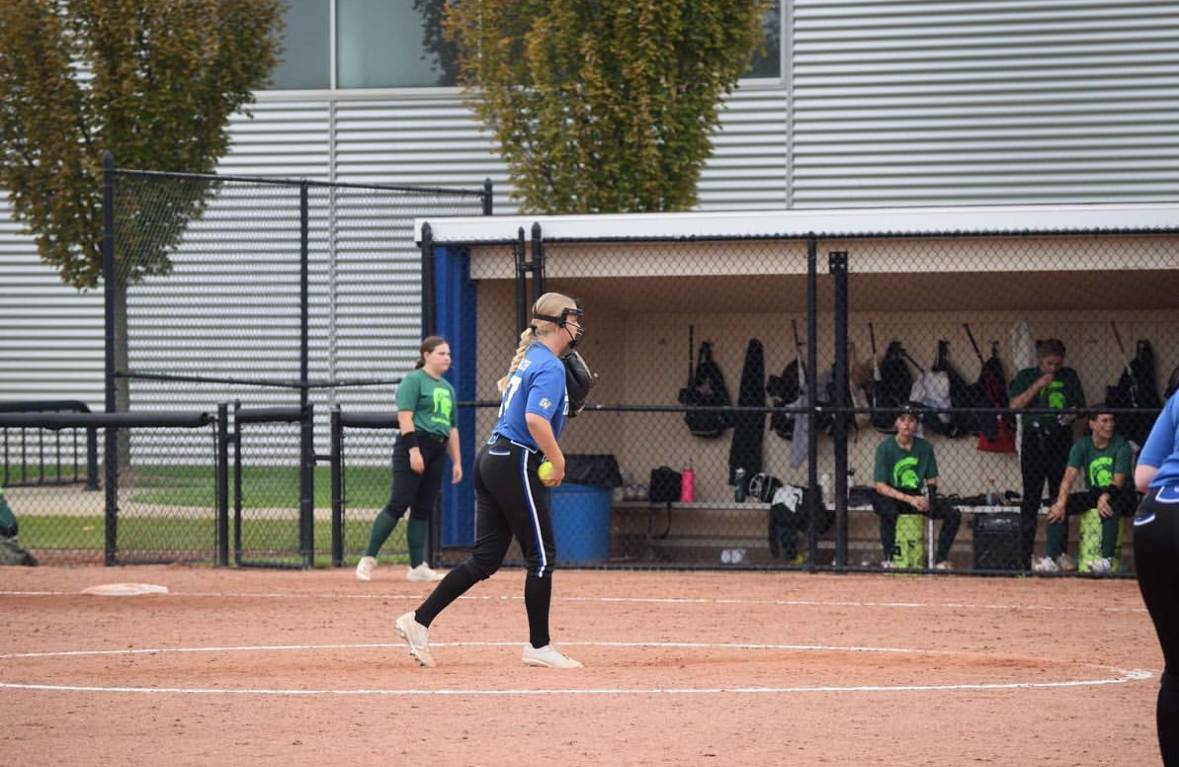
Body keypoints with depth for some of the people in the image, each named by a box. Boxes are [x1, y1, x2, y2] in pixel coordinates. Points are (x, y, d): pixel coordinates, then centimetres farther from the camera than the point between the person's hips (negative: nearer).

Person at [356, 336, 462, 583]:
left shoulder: (447, 388, 21)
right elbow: (405, 416, -12)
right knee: (399, 504, -13)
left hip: (437, 451, 8)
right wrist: (414, 450, -21)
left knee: (423, 509, 7)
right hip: (414, 445, -8)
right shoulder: (414, 380, -3)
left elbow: (452, 428, 23)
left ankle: (417, 567, 7)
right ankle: (368, 559, -11)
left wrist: (457, 461, 17)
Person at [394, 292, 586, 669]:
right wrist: (558, 461, -17)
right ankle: (538, 646, 7)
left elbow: (505, 385, 35)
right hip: (517, 465, -9)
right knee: (541, 556, 1)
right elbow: (535, 419, -26)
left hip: (491, 459, 9)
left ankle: (419, 620, 4)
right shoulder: (550, 366, -13)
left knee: (485, 559, 8)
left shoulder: (527, 358, 16)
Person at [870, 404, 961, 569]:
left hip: (918, 495, 4)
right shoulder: (886, 447, -10)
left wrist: (927, 497, -13)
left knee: (953, 515, -13)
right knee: (889, 511, -39)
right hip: (892, 497, -4)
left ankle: (941, 560, -4)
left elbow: (932, 481, 10)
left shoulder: (925, 447, 2)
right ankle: (888, 559, -27)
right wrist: (909, 499, -24)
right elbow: (880, 487, -15)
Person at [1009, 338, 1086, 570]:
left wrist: (1072, 415, -8)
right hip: (1034, 442, -2)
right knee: (1031, 498, -2)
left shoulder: (1069, 377, 12)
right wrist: (1039, 384, -13)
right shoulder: (1026, 376, 6)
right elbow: (1015, 404, -6)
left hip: (1060, 440, 2)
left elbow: (1081, 407, 15)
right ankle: (1026, 554, -1)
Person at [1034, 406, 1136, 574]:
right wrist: (1061, 503, -29)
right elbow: (1070, 475, -13)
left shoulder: (1121, 446, -10)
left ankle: (1107, 559, -45)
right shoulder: (1081, 445, -1)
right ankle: (1051, 558, -23)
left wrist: (1105, 497, -41)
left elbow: (1119, 480, -20)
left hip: (1120, 496, -4)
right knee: (1057, 507, -17)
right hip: (1093, 495, 4)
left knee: (1109, 506, -39)